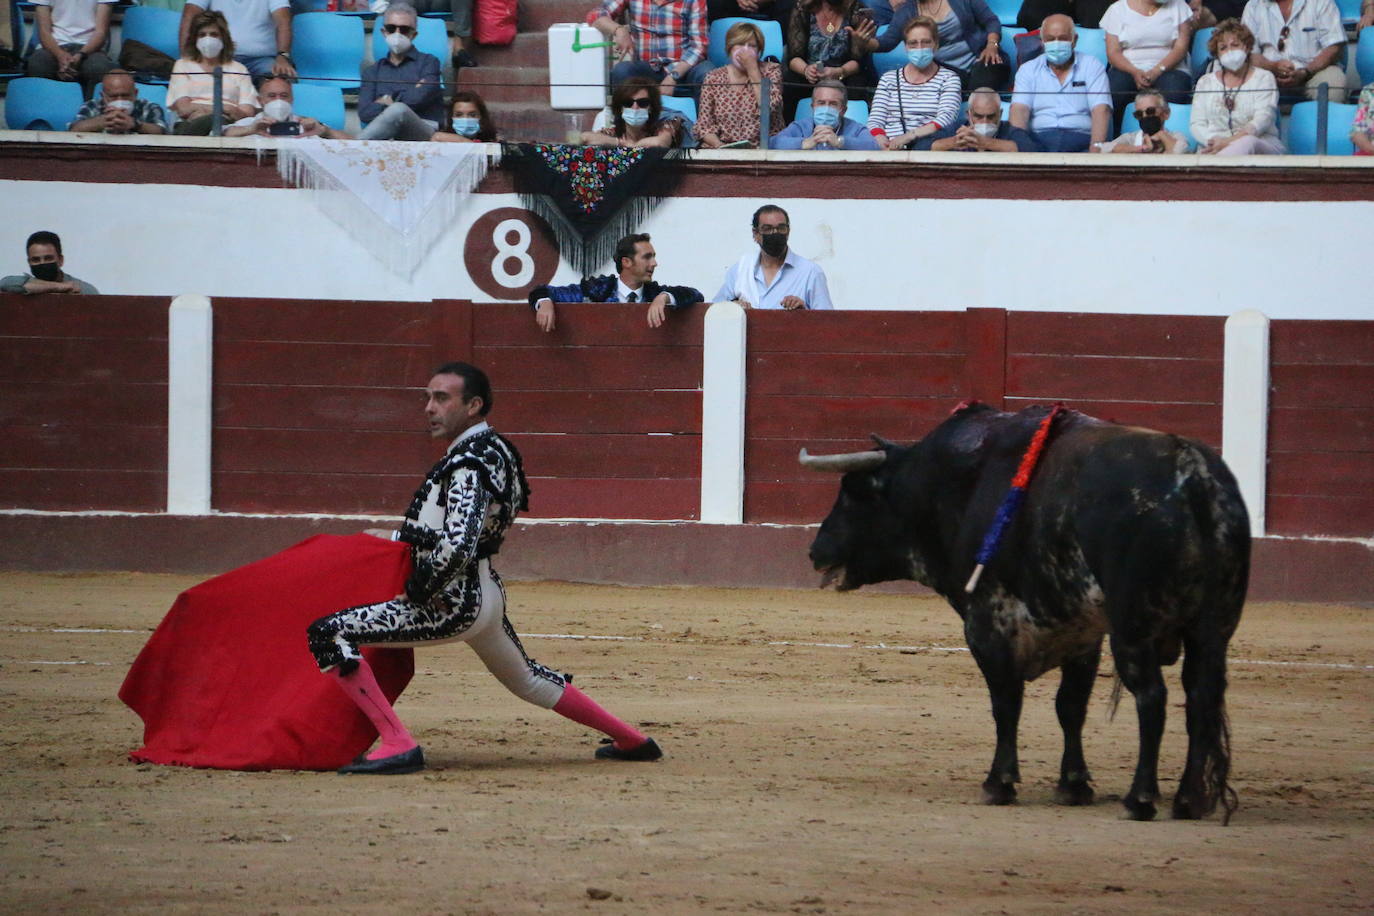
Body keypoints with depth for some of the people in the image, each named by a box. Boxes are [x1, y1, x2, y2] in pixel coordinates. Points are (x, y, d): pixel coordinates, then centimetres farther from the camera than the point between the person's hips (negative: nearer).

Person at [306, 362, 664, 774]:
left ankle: (398, 744, -21)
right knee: (528, 680, 31)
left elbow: (456, 547, -28)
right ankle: (633, 741, 40)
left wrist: (415, 592, -15)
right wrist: (395, 539, 20)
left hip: (455, 604, -10)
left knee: (327, 635, -16)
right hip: (486, 595, 10)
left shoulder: (469, 464, -17)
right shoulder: (495, 449, 12)